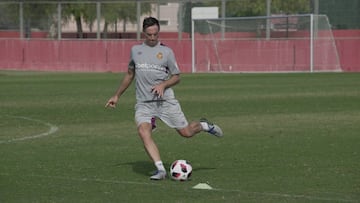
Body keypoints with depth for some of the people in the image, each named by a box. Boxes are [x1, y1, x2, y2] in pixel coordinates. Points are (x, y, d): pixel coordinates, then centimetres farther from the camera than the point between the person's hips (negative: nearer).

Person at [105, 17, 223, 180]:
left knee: (186, 132, 1)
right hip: (144, 103, 2)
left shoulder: (166, 51, 3)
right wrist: (117, 96, 25)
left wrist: (163, 85, -13)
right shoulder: (135, 50, 12)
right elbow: (130, 74, 25)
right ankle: (160, 169, -25)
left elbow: (176, 76, 7)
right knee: (143, 132, -24)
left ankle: (204, 125, 35)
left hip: (165, 100, -2)